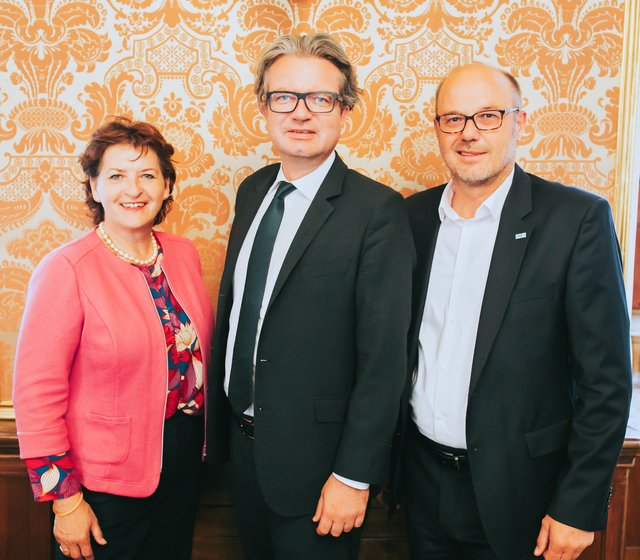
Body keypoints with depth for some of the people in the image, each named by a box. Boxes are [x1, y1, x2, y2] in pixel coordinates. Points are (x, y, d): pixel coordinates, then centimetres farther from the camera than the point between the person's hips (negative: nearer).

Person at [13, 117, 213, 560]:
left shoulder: (183, 254, -1)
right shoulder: (66, 270, -18)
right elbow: (36, 394, -17)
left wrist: (201, 435, 10)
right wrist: (65, 500, -14)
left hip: (185, 458, 6)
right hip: (107, 478, -5)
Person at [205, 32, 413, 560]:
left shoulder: (377, 210, -18)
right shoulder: (252, 190, 3)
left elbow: (383, 356, -19)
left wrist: (354, 475, -18)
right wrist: (220, 413, 12)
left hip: (313, 455, -6)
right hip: (242, 437, 7)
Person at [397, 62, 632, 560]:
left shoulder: (578, 218, -13)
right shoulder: (414, 215, 1)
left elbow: (606, 379, -12)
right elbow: (400, 345, 8)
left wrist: (580, 506, -12)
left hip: (515, 489, -4)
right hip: (424, 476, 4)